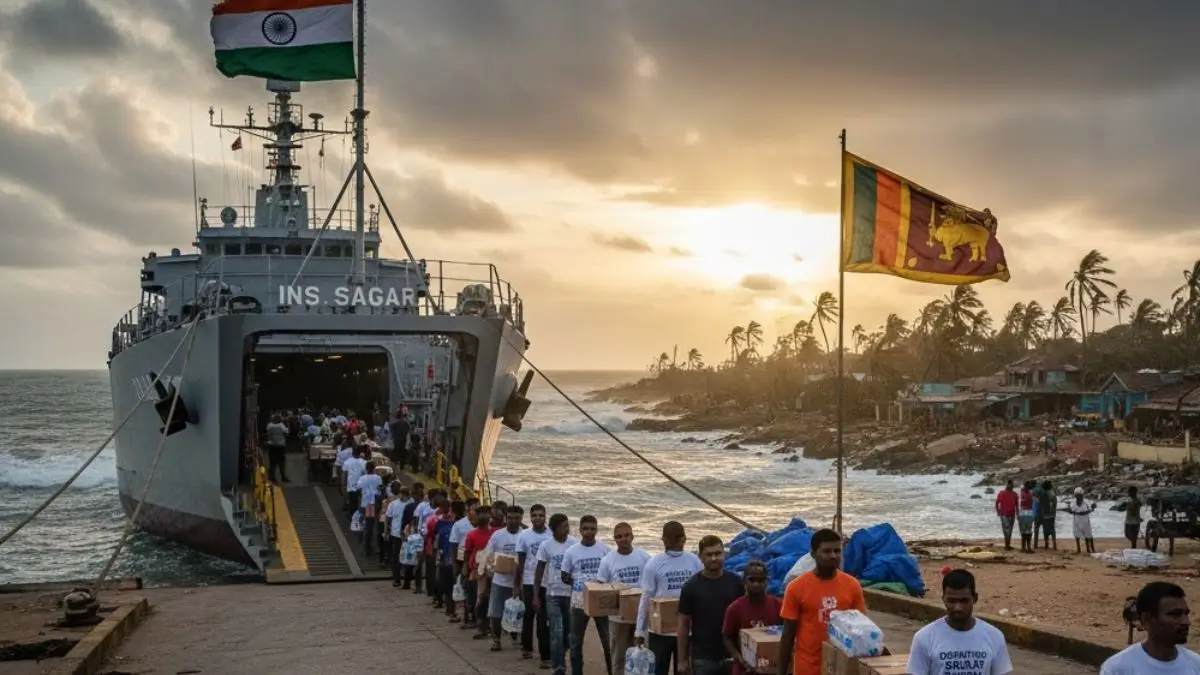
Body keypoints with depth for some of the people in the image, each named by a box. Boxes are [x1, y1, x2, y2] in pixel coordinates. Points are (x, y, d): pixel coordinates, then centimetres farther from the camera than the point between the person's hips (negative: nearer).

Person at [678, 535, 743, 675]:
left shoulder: (735, 582, 0)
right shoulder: (691, 586, -7)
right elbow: (684, 624, -2)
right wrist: (682, 659, -3)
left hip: (731, 655, 2)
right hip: (702, 657, -2)